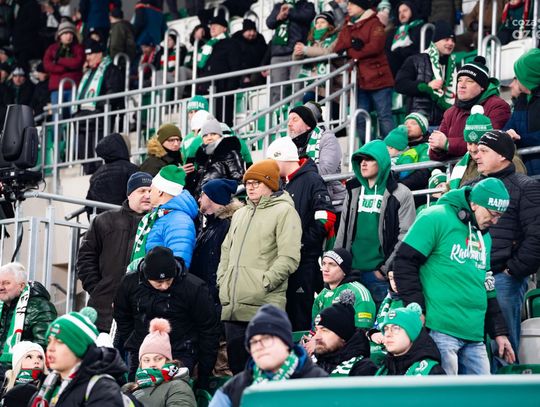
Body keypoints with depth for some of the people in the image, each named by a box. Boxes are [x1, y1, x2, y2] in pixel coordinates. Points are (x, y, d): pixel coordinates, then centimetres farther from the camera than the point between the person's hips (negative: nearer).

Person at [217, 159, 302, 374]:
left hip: (264, 305, -8)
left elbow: (289, 257, -10)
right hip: (232, 306, 8)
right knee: (236, 364, 9)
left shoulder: (284, 212, -2)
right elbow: (226, 250, 30)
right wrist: (222, 280, 15)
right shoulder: (240, 214, 24)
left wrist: (265, 282, -14)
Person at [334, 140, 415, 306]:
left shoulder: (400, 194, -3)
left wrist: (385, 269, -10)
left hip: (380, 275, -5)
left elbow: (405, 237, -7)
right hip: (352, 272, 5)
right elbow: (343, 231, 17)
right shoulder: (354, 191, 14)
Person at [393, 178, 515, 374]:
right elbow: (404, 263, -10)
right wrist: (418, 312, -13)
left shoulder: (484, 236, 20)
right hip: (441, 330, -8)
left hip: (474, 336, 8)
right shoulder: (437, 218, -5)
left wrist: (499, 332, 21)